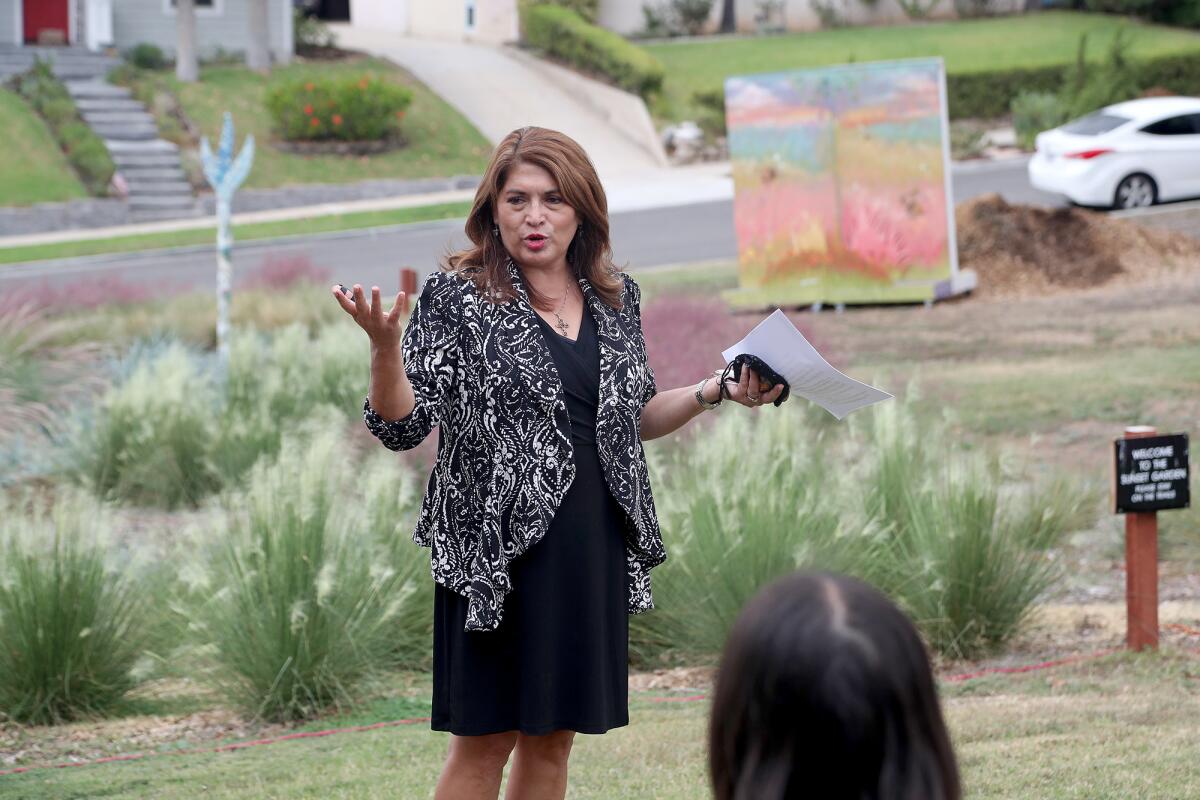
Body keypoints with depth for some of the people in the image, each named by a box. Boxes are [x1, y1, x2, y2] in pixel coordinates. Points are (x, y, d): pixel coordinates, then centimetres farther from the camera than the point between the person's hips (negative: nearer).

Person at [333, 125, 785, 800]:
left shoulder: (616, 299, 10)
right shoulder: (458, 296, -5)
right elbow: (402, 426, -10)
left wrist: (716, 391, 6)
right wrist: (385, 344, -27)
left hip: (592, 552, 5)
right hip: (500, 549, -5)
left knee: (554, 738, 10)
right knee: (485, 740, -2)